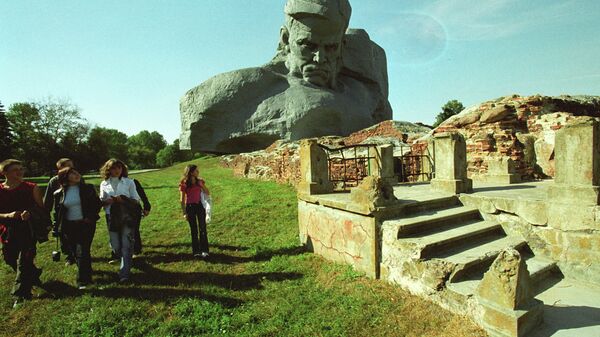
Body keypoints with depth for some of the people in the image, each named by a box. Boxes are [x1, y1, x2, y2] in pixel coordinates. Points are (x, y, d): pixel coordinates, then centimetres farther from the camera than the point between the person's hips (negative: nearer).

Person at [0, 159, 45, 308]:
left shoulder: (31, 188, -4)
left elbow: (41, 208, 1)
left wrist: (30, 213, -18)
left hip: (28, 230, -3)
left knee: (23, 262, -5)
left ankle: (20, 295, 7)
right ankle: (34, 275, 43)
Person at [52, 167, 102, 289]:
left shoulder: (87, 188, -3)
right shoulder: (59, 194, 2)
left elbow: (97, 203, 1)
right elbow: (57, 211, 12)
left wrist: (90, 217, -9)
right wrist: (60, 227, 6)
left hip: (86, 224, -3)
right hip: (69, 227, 3)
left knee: (82, 251, -8)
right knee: (76, 252, 12)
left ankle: (83, 280, -2)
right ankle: (86, 273, 32)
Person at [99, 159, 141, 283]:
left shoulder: (129, 182, 0)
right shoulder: (104, 184, 7)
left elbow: (136, 200, 0)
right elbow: (101, 201, 10)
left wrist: (123, 199, -17)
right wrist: (109, 200, -13)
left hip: (127, 217, -2)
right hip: (112, 218, 3)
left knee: (126, 245, -5)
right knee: (115, 246, 8)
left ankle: (124, 273, 4)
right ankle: (128, 261, 39)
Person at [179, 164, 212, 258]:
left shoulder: (199, 181, 2)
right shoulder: (184, 184, -8)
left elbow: (208, 193, 4)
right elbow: (182, 199, -5)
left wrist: (202, 185, -10)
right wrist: (184, 213, -7)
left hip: (200, 206, 3)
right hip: (190, 207, -3)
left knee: (203, 229, -1)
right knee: (194, 230, 6)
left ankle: (204, 250, 5)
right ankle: (196, 251, 17)